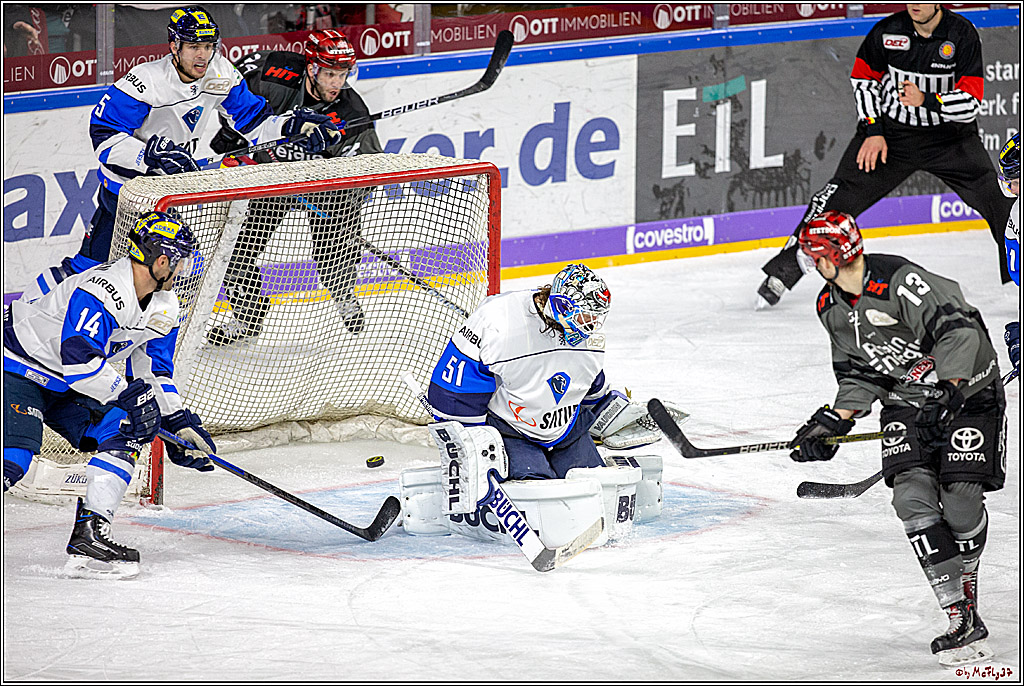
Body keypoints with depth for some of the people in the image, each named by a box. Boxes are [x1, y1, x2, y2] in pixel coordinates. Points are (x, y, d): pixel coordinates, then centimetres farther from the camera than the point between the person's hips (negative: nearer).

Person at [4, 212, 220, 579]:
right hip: (19, 367, -9)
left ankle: (88, 535, -11)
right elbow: (79, 358, -38)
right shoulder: (102, 291, -29)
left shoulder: (164, 307, 2)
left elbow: (152, 371, 10)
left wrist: (180, 422, 0)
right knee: (13, 458, -28)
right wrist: (128, 396, -34)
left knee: (123, 434, -8)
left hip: (68, 389, 9)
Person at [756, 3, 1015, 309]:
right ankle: (784, 269, 1)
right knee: (840, 196, -8)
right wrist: (873, 131, -3)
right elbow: (864, 77, 5)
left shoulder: (963, 34, -15)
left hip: (950, 135, 0)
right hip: (889, 131, 1)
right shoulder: (888, 31, -11)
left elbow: (971, 103, -18)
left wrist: (926, 100, -33)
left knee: (998, 200, -13)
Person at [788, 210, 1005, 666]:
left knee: (960, 497, -17)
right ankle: (962, 620, -18)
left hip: (966, 389, -6)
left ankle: (966, 583, 15)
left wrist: (948, 388, -36)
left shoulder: (899, 281, -24)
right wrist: (834, 421, 0)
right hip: (906, 402, 6)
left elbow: (958, 329, -30)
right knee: (912, 496, -16)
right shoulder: (831, 308, 3)